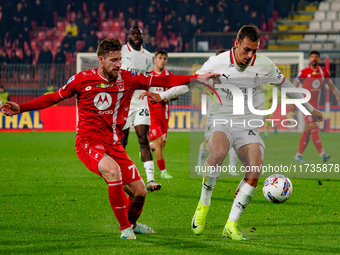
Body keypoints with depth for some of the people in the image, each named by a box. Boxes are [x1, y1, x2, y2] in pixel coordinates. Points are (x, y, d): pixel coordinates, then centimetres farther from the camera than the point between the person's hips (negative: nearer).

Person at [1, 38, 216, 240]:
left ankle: (132, 223, 37)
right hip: (88, 142, -4)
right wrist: (21, 108, -2)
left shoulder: (127, 79, -1)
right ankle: (125, 227, -18)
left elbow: (161, 81, 0)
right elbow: (54, 98, 4)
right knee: (113, 170, -34)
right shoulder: (83, 79, -6)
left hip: (113, 143, 4)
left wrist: (196, 78, -6)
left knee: (139, 192, 0)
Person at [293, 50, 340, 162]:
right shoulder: (304, 72, -7)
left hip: (315, 104, 6)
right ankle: (322, 153, -24)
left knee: (308, 131, 8)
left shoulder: (323, 72, 6)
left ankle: (299, 154, 15)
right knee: (313, 128, -15)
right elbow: (294, 86, 0)